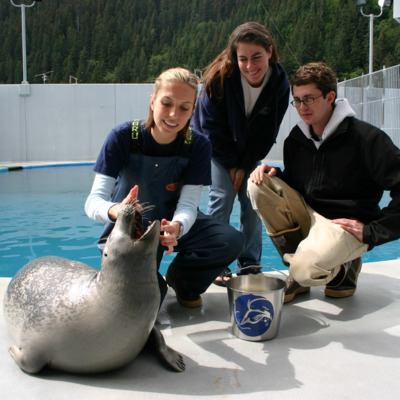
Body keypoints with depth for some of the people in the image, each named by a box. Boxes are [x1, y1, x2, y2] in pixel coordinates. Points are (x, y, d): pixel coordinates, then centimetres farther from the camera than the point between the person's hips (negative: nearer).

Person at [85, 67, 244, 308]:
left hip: (175, 224, 3)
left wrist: (177, 227, -44)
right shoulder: (123, 137, -18)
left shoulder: (198, 145, -12)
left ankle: (181, 279, 4)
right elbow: (94, 201, -24)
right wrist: (115, 211, -49)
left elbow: (188, 205, -19)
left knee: (231, 241, -25)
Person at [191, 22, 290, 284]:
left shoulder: (279, 82, -18)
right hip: (215, 145, -3)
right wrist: (231, 164, -15)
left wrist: (245, 166, -13)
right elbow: (213, 127, -18)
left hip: (250, 149, 3)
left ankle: (249, 265, 7)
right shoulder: (220, 77, -27)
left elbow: (267, 134, -10)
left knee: (253, 199, -5)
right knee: (223, 195, -15)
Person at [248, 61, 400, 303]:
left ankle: (344, 267, 5)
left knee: (306, 271, -34)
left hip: (346, 224, -6)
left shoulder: (366, 138, -13)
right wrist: (272, 174, -6)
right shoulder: (296, 138, 5)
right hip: (307, 215, 7)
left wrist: (372, 231, -18)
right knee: (258, 184, -14)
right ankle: (296, 262, -6)